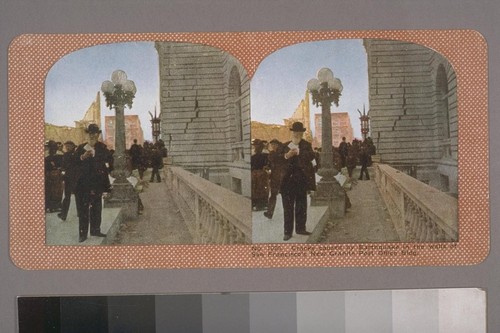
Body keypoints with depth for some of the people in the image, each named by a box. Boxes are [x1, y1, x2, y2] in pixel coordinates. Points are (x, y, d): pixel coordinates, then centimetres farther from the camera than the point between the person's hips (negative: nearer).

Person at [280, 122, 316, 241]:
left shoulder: (306, 145, 7)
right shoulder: (285, 145, 9)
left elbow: (311, 156, -12)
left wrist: (298, 152, -25)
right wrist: (286, 155, -15)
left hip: (302, 180, 1)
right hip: (288, 180, 0)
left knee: (301, 206, 9)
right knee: (288, 207, -1)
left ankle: (300, 228, 19)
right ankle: (288, 231, 1)